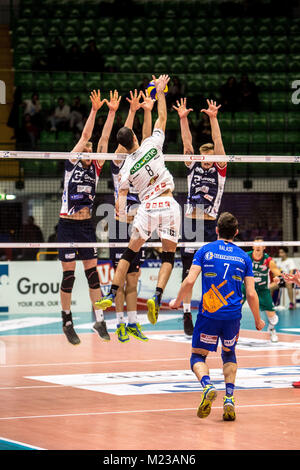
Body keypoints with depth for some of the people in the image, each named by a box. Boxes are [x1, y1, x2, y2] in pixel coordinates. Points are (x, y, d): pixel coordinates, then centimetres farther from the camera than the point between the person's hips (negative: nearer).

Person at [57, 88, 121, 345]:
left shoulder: (95, 168, 9)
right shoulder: (71, 165, -2)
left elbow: (104, 140, 3)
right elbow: (85, 136, -8)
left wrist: (112, 113, -4)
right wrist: (94, 110, -13)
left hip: (87, 225, 4)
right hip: (68, 225, -4)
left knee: (92, 272, 3)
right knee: (69, 275, -2)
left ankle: (99, 319, 5)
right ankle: (67, 322, 8)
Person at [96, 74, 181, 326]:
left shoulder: (126, 167, 2)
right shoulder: (152, 145, 1)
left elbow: (122, 196, -2)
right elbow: (162, 118, 11)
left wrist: (122, 216, 5)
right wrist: (160, 92, 18)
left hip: (147, 207, 0)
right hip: (168, 204, 0)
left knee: (130, 252, 11)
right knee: (168, 255, 5)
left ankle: (112, 296, 6)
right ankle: (156, 298, -12)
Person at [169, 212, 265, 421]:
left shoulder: (205, 251, 3)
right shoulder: (244, 256, 7)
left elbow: (190, 281, -7)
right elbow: (251, 294, 2)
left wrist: (177, 301, 10)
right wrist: (258, 321, 16)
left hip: (208, 314, -2)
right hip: (233, 316, 2)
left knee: (198, 357, 10)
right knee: (229, 354, 24)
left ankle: (207, 386, -22)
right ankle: (229, 398, 6)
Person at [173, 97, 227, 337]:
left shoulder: (219, 170, 4)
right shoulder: (193, 167, 10)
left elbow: (218, 144, -6)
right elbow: (187, 143, 2)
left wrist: (213, 119, -16)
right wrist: (183, 119, -9)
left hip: (210, 226, -2)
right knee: (188, 272, 1)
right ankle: (187, 314, 6)